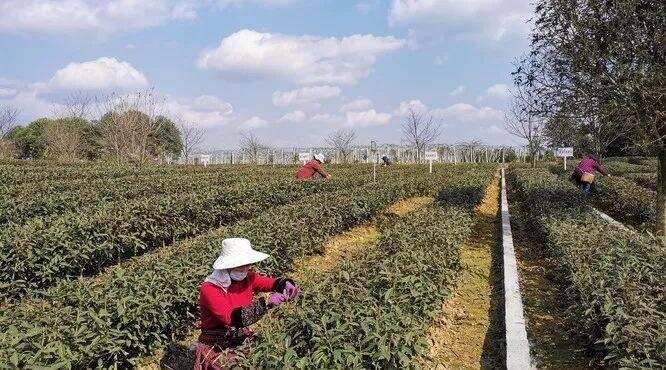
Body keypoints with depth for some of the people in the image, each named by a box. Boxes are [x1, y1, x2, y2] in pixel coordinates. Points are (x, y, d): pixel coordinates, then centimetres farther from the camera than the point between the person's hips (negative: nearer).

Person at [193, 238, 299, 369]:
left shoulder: (248, 278, 0)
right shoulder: (209, 288, -17)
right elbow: (229, 317, -28)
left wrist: (287, 284, -23)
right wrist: (265, 304, -33)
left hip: (244, 341, 4)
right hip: (216, 348, -4)